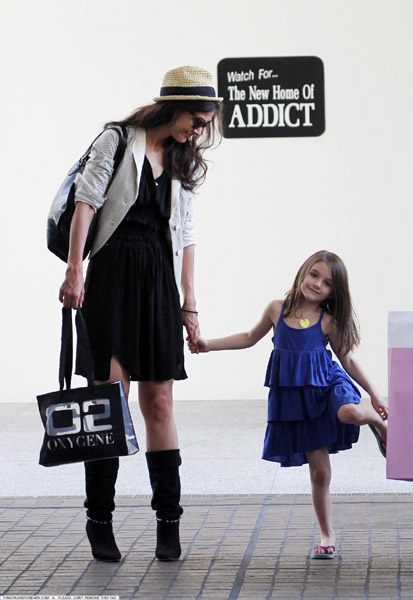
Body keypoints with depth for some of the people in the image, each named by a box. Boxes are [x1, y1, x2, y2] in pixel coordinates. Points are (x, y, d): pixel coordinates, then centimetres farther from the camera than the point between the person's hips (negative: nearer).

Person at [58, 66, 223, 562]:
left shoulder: (182, 162, 17)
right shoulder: (117, 141, 1)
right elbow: (86, 202, -6)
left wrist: (189, 304, 15)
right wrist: (74, 270, -15)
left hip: (160, 280, 4)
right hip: (113, 273, -4)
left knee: (158, 403, 3)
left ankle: (168, 520, 8)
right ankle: (99, 518, 1)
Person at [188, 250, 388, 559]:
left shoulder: (329, 322, -1)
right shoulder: (277, 310, 4)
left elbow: (348, 361, 9)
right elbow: (250, 338, 21)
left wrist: (374, 394, 6)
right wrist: (209, 344, 16)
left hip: (327, 384, -1)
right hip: (292, 397, 2)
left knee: (349, 412, -38)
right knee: (319, 470, 1)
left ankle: (379, 422, -1)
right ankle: (327, 536, 17)